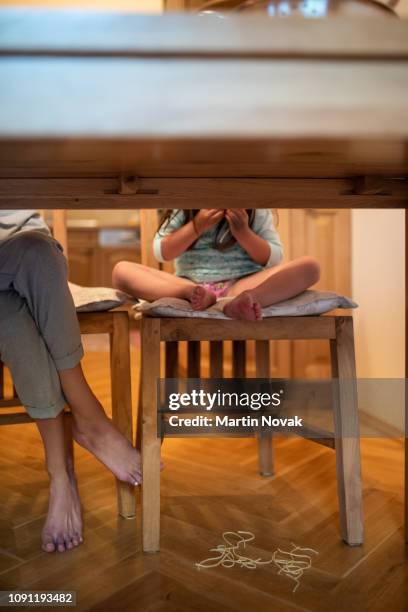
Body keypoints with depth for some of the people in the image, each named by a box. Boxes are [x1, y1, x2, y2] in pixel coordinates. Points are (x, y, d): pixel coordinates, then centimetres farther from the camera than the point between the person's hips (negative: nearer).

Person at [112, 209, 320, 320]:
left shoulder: (256, 211, 5)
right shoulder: (183, 209, 6)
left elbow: (274, 259, 2)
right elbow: (161, 253, 1)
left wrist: (243, 232, -14)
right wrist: (197, 226, -12)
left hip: (242, 285, 0)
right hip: (190, 285, 1)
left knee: (309, 266, -25)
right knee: (121, 270, -21)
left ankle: (238, 301, -51)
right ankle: (196, 294, -42)